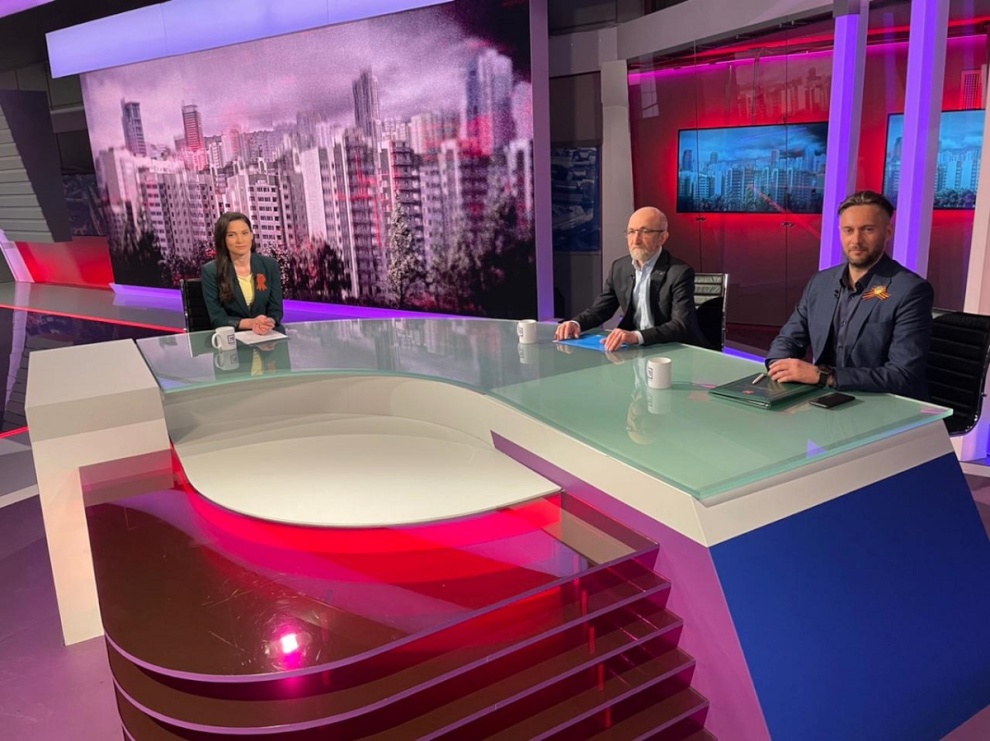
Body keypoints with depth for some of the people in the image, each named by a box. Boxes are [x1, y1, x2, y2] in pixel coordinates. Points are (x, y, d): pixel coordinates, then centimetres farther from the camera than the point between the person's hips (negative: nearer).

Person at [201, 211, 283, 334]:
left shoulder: (270, 265, 4)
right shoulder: (210, 271, -3)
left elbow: (276, 309, 4)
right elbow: (217, 319, -5)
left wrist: (269, 323, -18)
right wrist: (250, 323, -21)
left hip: (267, 334, 2)